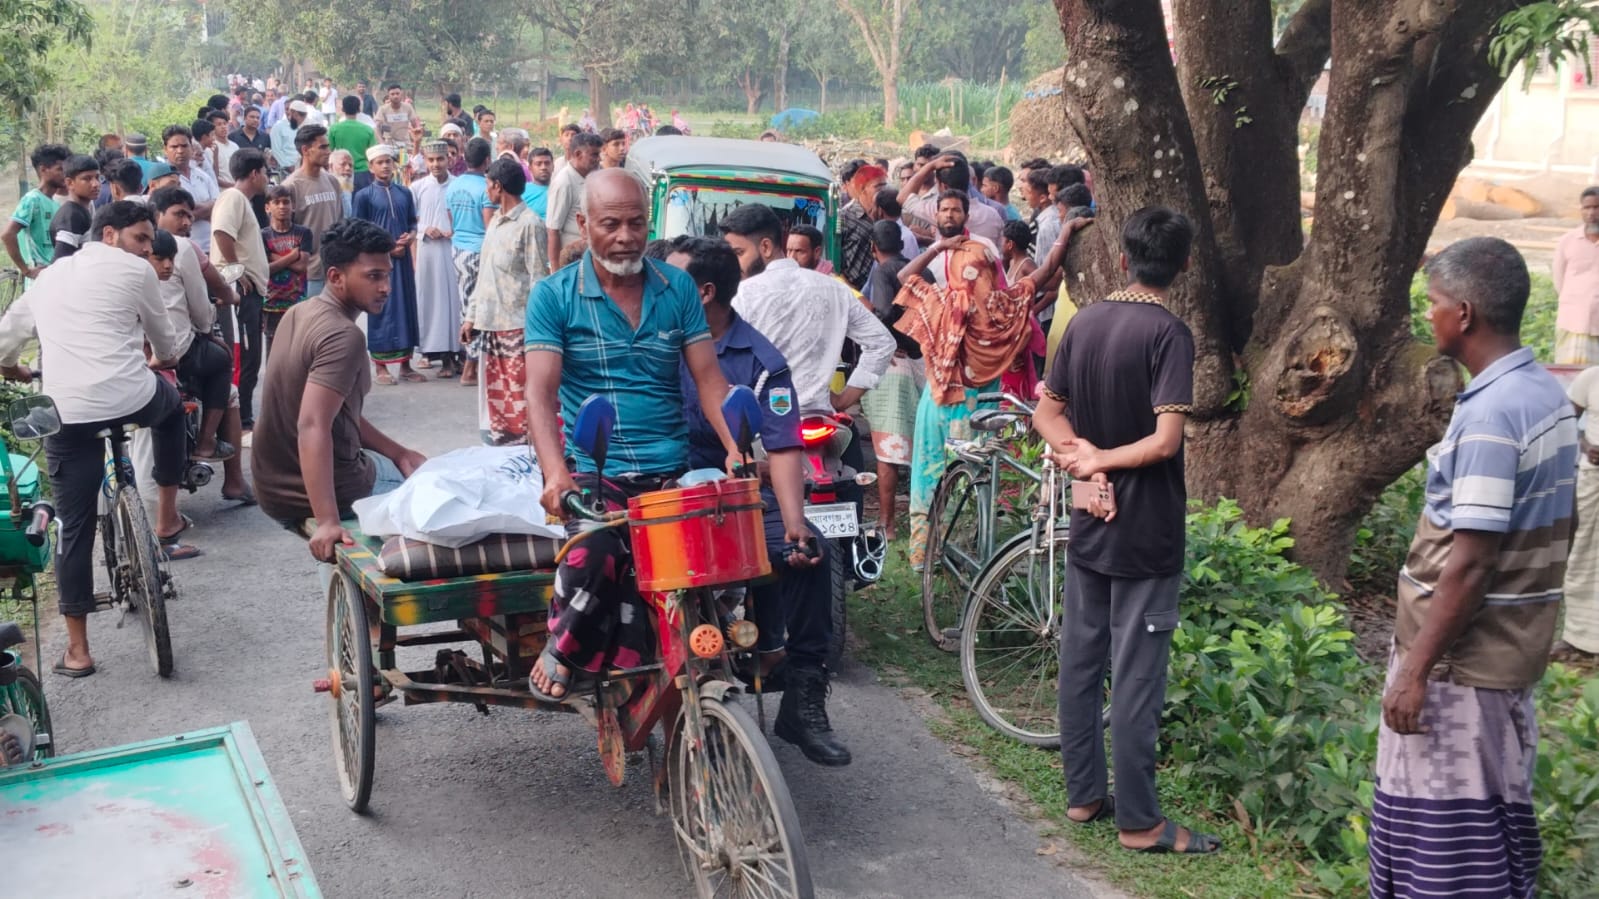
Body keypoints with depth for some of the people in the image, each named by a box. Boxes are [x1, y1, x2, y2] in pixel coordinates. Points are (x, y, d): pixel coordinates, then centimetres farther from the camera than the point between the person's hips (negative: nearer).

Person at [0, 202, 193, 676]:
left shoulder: (49, 276, 22)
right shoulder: (135, 271, 8)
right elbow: (162, 336, 20)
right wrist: (163, 360, 43)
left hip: (66, 413, 3)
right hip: (130, 397, -3)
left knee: (74, 528, 10)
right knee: (171, 406, 34)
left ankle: (78, 650, 12)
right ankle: (166, 518, 32)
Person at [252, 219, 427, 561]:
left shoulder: (302, 313, 5)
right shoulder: (344, 336, -24)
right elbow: (313, 427, -35)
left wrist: (399, 453, 13)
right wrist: (328, 521, -40)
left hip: (278, 481, 8)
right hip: (311, 492, -8)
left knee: (402, 466, 29)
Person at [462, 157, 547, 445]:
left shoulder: (529, 224, -10)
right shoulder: (495, 221, 16)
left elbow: (538, 280, -12)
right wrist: (471, 316, 17)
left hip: (517, 324, -8)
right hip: (490, 321, 9)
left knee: (520, 396, -6)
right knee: (494, 394, 12)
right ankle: (500, 443, 20)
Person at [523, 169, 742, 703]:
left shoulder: (678, 289, 10)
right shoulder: (554, 295, 2)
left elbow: (708, 377, 6)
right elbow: (541, 390, -7)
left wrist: (736, 450, -12)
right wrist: (555, 474, -23)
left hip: (674, 470, 3)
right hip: (595, 473, -3)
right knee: (594, 557, -34)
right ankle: (566, 651, -2)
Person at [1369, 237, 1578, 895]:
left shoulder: (1490, 413, -22)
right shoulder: (1549, 393, 6)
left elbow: (1471, 563, -24)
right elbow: (1558, 521, 16)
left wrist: (1415, 670, -19)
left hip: (1464, 655, -9)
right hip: (1513, 645, 9)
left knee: (1450, 828, 1)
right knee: (1494, 812, 19)